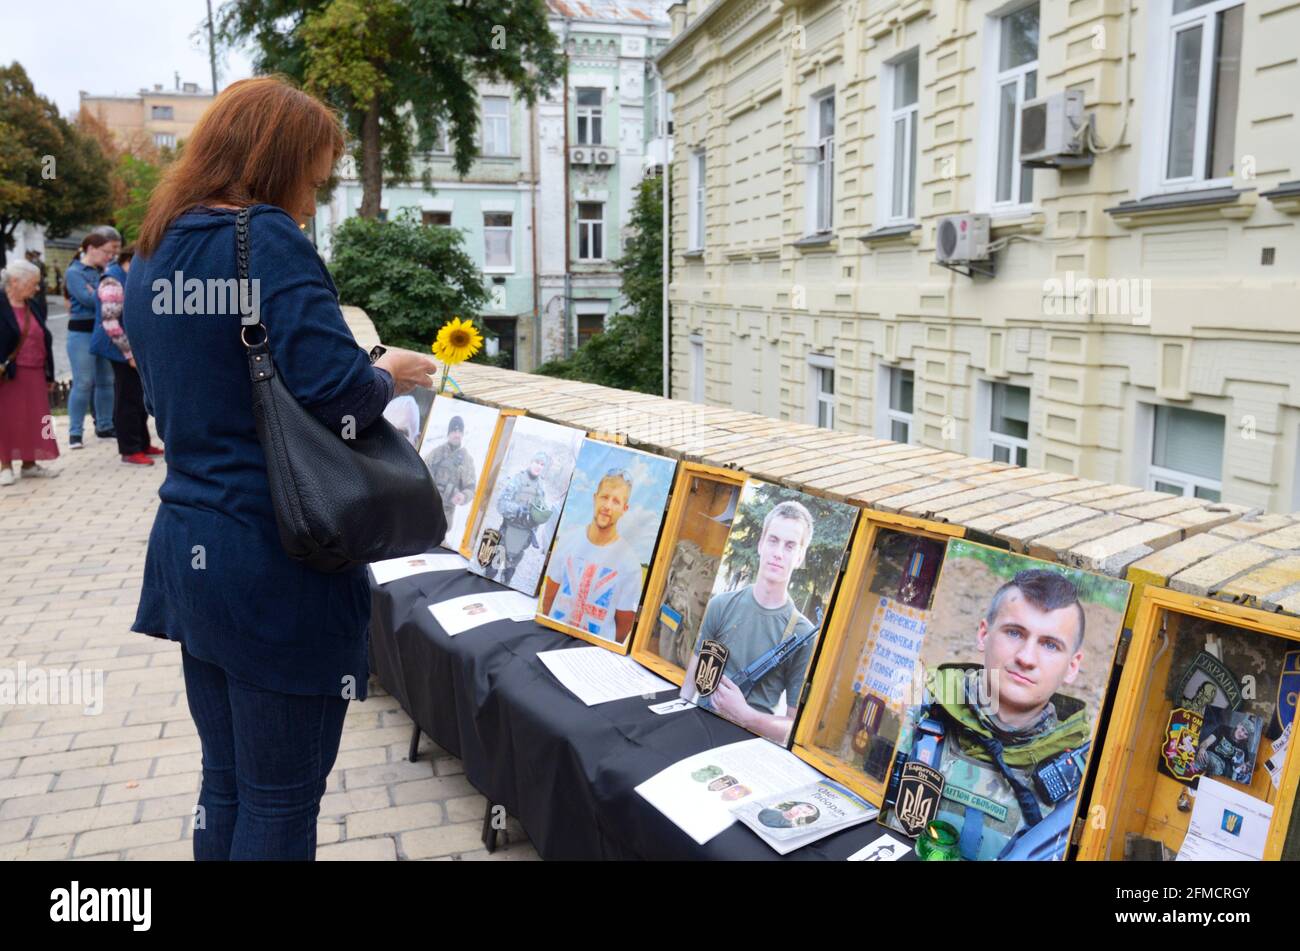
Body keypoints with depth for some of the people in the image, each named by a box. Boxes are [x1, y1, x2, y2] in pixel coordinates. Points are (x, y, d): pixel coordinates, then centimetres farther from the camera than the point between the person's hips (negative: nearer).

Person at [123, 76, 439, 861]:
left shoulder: (152, 257, 12)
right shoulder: (268, 239, -14)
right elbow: (336, 389, -25)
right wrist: (392, 376, -3)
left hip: (189, 548, 9)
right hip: (276, 563, -8)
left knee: (226, 787, 20)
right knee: (281, 803, 6)